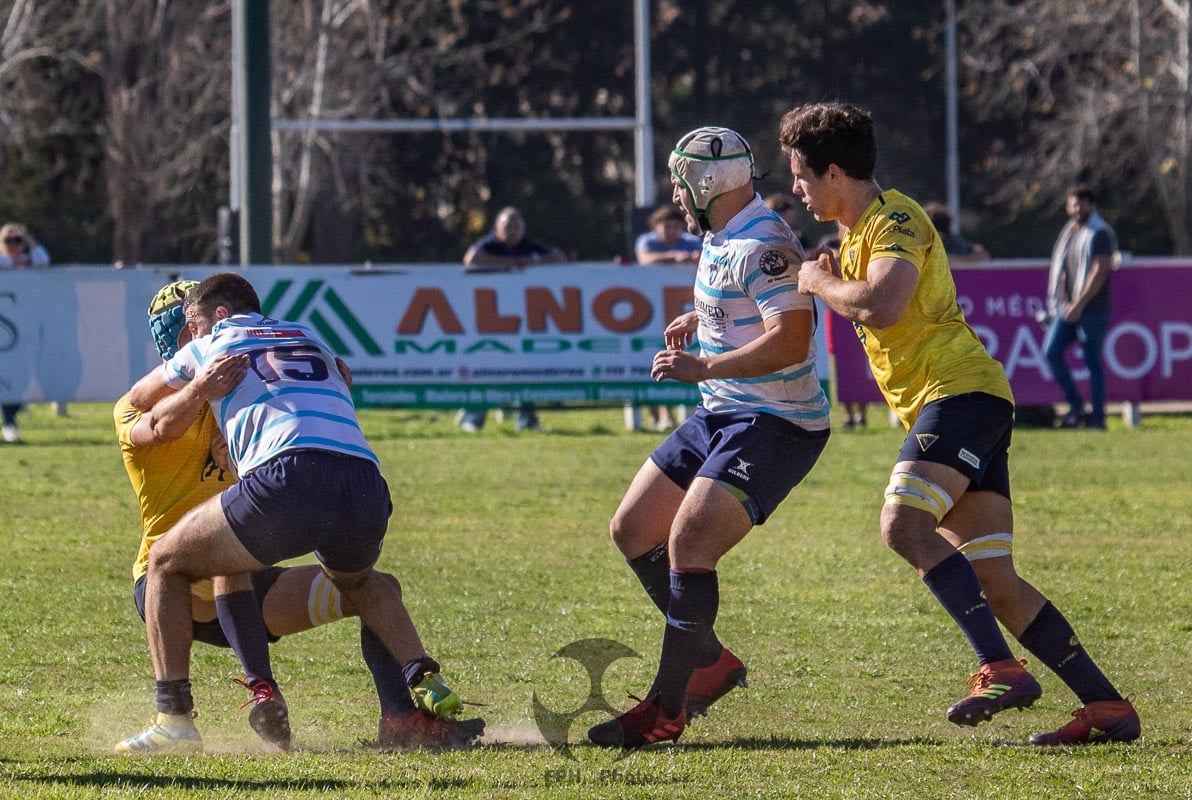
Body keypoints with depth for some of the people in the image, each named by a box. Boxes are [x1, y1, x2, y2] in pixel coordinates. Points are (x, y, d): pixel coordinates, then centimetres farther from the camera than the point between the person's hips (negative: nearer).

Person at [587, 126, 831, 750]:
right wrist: (702, 319, 18)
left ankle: (666, 711, -12)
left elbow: (791, 340, -30)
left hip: (775, 425, -11)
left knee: (688, 545, -20)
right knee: (632, 532, 11)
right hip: (719, 417, 11)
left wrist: (702, 367, -28)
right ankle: (711, 663, 20)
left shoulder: (763, 247, -20)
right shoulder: (720, 239, 11)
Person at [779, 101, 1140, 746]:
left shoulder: (894, 220, -8)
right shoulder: (859, 231, 24)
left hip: (961, 392, -10)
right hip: (944, 403, 10)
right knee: (994, 583, 1)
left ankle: (1001, 670, -34)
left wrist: (818, 283, -8)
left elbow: (881, 306, -26)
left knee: (904, 524, -28)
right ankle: (1107, 705, -2)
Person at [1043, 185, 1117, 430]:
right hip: (1065, 307, 7)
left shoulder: (1100, 233, -7)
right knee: (1051, 351, -5)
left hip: (1092, 309, -7)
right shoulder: (1068, 233, 17)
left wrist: (1079, 304, -22)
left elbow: (1099, 272, -16)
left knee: (1093, 361, -4)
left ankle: (1097, 417, 2)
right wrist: (1056, 304, 19)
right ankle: (1075, 407, 4)